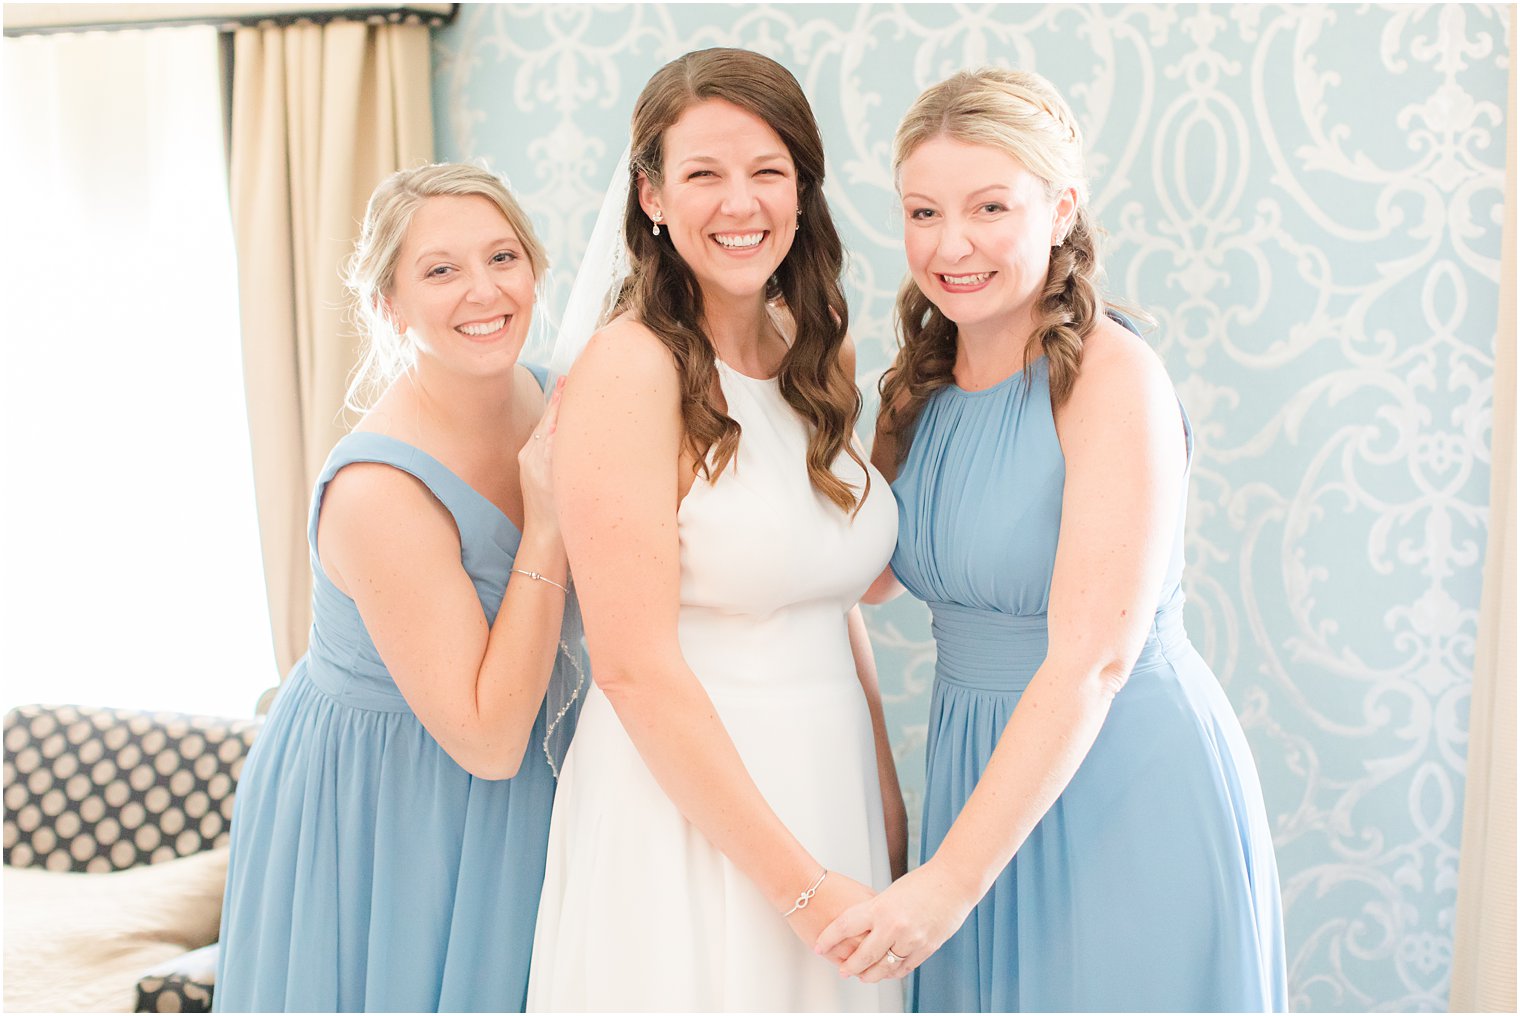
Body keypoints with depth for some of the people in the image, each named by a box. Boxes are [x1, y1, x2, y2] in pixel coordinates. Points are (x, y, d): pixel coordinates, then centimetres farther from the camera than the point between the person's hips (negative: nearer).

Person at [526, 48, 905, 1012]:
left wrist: (888, 805, 10)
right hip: (684, 805, -6)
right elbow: (634, 665, -18)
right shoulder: (629, 370, -15)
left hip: (825, 785, 7)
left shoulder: (820, 359, 7)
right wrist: (801, 884, -17)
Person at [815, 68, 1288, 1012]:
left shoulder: (1113, 378, -18)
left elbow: (1090, 663, -23)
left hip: (1123, 782, -6)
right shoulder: (922, 383, 4)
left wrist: (951, 879, -24)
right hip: (983, 767, 7)